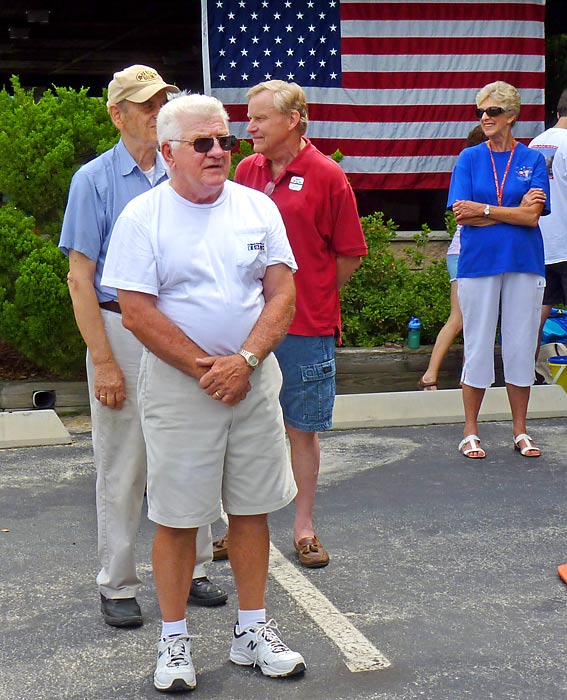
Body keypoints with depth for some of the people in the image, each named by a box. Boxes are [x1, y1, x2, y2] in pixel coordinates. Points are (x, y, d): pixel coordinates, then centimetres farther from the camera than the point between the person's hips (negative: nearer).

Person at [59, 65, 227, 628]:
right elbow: (80, 277, -7)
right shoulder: (94, 180, -3)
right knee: (123, 470, 3)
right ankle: (116, 586, 16)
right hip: (122, 332, -4)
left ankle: (190, 570, 25)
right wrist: (103, 361, -13)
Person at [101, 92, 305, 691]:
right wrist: (204, 367, -13)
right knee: (177, 517, 3)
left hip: (254, 378, 4)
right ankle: (174, 641, 17)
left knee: (252, 508, 9)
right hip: (177, 384, -3)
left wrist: (245, 361, -11)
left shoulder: (258, 208, 6)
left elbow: (283, 293, 2)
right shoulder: (143, 216, -4)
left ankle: (251, 631, 24)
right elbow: (137, 312, -10)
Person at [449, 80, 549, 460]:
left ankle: (520, 431, 19)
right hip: (478, 263, -1)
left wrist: (484, 209, -11)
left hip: (524, 264, 1)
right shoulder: (469, 158, 4)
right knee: (478, 345, 4)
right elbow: (461, 215, -7)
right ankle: (471, 432, 15)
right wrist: (514, 210, -10)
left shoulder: (533, 159, 4)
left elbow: (533, 217, -7)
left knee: (522, 346, 7)